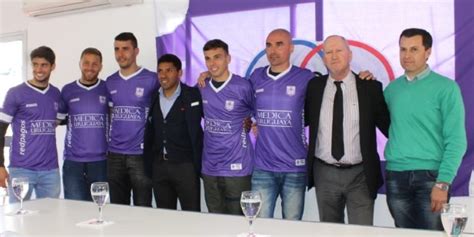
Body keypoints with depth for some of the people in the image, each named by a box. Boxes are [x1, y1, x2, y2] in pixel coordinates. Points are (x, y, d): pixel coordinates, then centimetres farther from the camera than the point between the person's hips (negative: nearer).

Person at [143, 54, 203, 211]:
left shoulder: (192, 95, -5)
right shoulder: (153, 97, 9)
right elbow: (149, 134, 13)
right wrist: (148, 166, 10)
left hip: (185, 166, -4)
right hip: (158, 166, 5)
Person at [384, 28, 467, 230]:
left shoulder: (446, 87, -3)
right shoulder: (392, 88, 9)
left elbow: (456, 140, -7)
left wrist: (443, 183, -15)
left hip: (430, 175, -3)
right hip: (396, 176, 4)